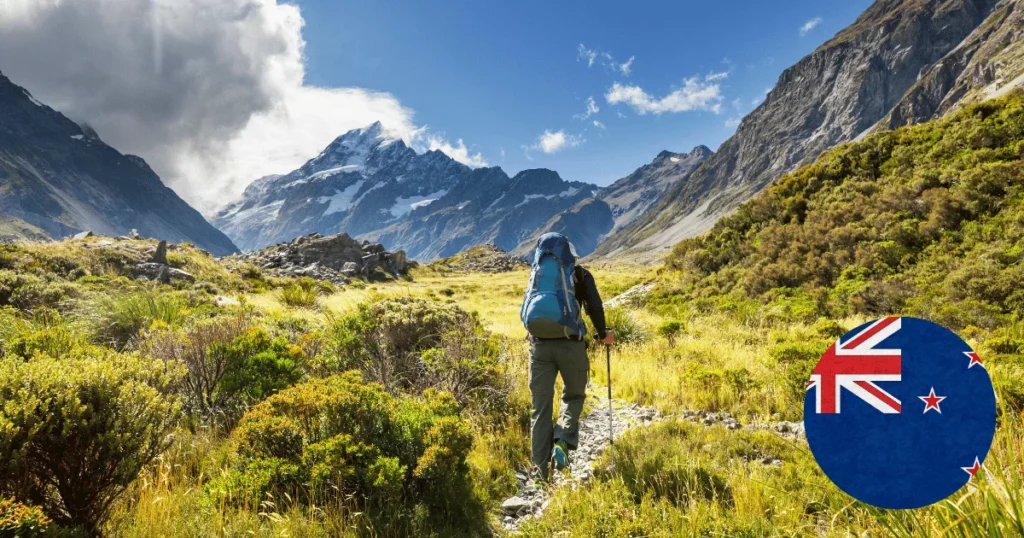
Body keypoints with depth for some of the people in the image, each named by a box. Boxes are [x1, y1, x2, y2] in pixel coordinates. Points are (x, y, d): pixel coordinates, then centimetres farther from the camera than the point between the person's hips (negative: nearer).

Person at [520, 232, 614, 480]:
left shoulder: (536, 274, 16)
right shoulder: (579, 274, 6)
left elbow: (526, 312, 19)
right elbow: (595, 307, -2)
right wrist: (602, 334, 15)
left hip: (539, 345, 2)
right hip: (570, 344, -2)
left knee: (540, 407, 7)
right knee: (573, 396, 18)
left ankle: (541, 469, 5)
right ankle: (563, 442, -6)